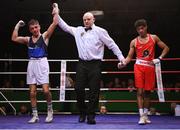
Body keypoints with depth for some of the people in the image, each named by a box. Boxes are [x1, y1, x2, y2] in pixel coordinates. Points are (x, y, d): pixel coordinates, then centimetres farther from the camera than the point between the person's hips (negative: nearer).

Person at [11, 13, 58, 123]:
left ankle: (50, 110, 12)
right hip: (31, 64, 4)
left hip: (42, 62, -4)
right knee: (32, 92, 3)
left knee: (46, 90, -12)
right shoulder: (28, 40, 15)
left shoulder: (45, 36, 6)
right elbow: (14, 38, 4)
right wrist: (18, 25, 12)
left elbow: (54, 23, -1)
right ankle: (35, 115, 11)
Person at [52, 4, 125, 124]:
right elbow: (65, 27, 21)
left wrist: (121, 57, -1)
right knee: (79, 88, 0)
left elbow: (112, 45, 3)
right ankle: (82, 113, 18)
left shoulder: (100, 31, 3)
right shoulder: (78, 30, 14)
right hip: (82, 63, 4)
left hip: (95, 64, -3)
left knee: (94, 90, -2)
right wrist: (57, 15, 16)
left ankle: (91, 116, 6)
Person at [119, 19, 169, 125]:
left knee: (147, 92, 9)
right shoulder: (134, 42, 4)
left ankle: (146, 115, 21)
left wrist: (159, 58, -2)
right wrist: (124, 62, -16)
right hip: (139, 67, -1)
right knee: (140, 91, -8)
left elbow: (166, 48, 10)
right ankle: (142, 116, -8)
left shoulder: (154, 38, 6)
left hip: (150, 67, 1)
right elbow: (129, 57, 3)